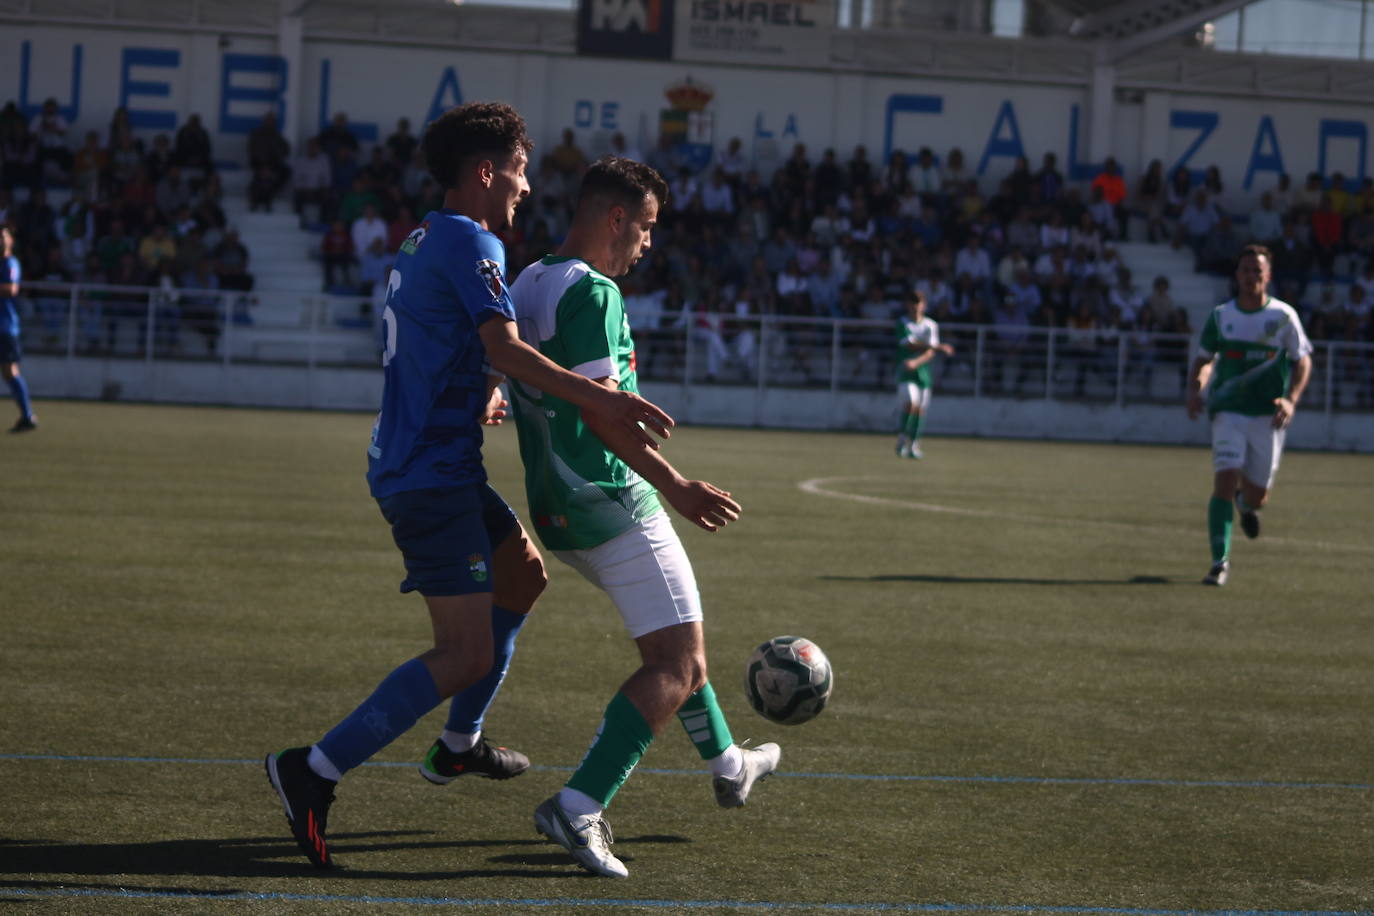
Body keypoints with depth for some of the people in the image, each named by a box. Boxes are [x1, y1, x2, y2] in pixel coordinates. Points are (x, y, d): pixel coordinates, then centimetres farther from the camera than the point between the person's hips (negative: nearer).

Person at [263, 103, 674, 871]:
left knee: (525, 572, 26)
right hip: (433, 473, -11)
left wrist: (480, 397, 16)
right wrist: (599, 399, -35)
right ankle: (316, 771, -14)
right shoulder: (470, 242, -14)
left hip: (422, 461, 11)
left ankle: (460, 744, 32)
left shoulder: (426, 242, 16)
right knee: (467, 655, -12)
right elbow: (504, 347, -27)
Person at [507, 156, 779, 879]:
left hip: (557, 509, 10)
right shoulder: (592, 292, -16)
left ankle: (727, 765, 42)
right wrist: (675, 487, -24)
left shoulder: (527, 286, 13)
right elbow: (599, 412, -24)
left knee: (678, 634, 27)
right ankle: (578, 807, -18)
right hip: (612, 506, -10)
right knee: (676, 666, -7)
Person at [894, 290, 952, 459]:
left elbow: (931, 353, -1)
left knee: (920, 409, 2)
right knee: (911, 403, -20)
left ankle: (914, 444, 11)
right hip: (905, 371, -3)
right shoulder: (903, 323, 0)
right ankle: (902, 437, -4)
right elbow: (910, 344, -13)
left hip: (923, 371, 3)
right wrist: (938, 347, -18)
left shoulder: (931, 325, 7)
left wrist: (916, 362, -19)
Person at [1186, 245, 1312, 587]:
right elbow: (1203, 359, 13)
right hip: (1228, 411, 0)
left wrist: (1291, 400, -13)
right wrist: (1194, 392, -6)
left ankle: (1247, 503, 46)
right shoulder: (1220, 315, 2)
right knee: (1225, 480, -17)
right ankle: (1220, 561, -11)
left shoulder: (1283, 315, -2)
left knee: (1256, 496, 5)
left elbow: (1303, 361, 3)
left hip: (1268, 415, 0)